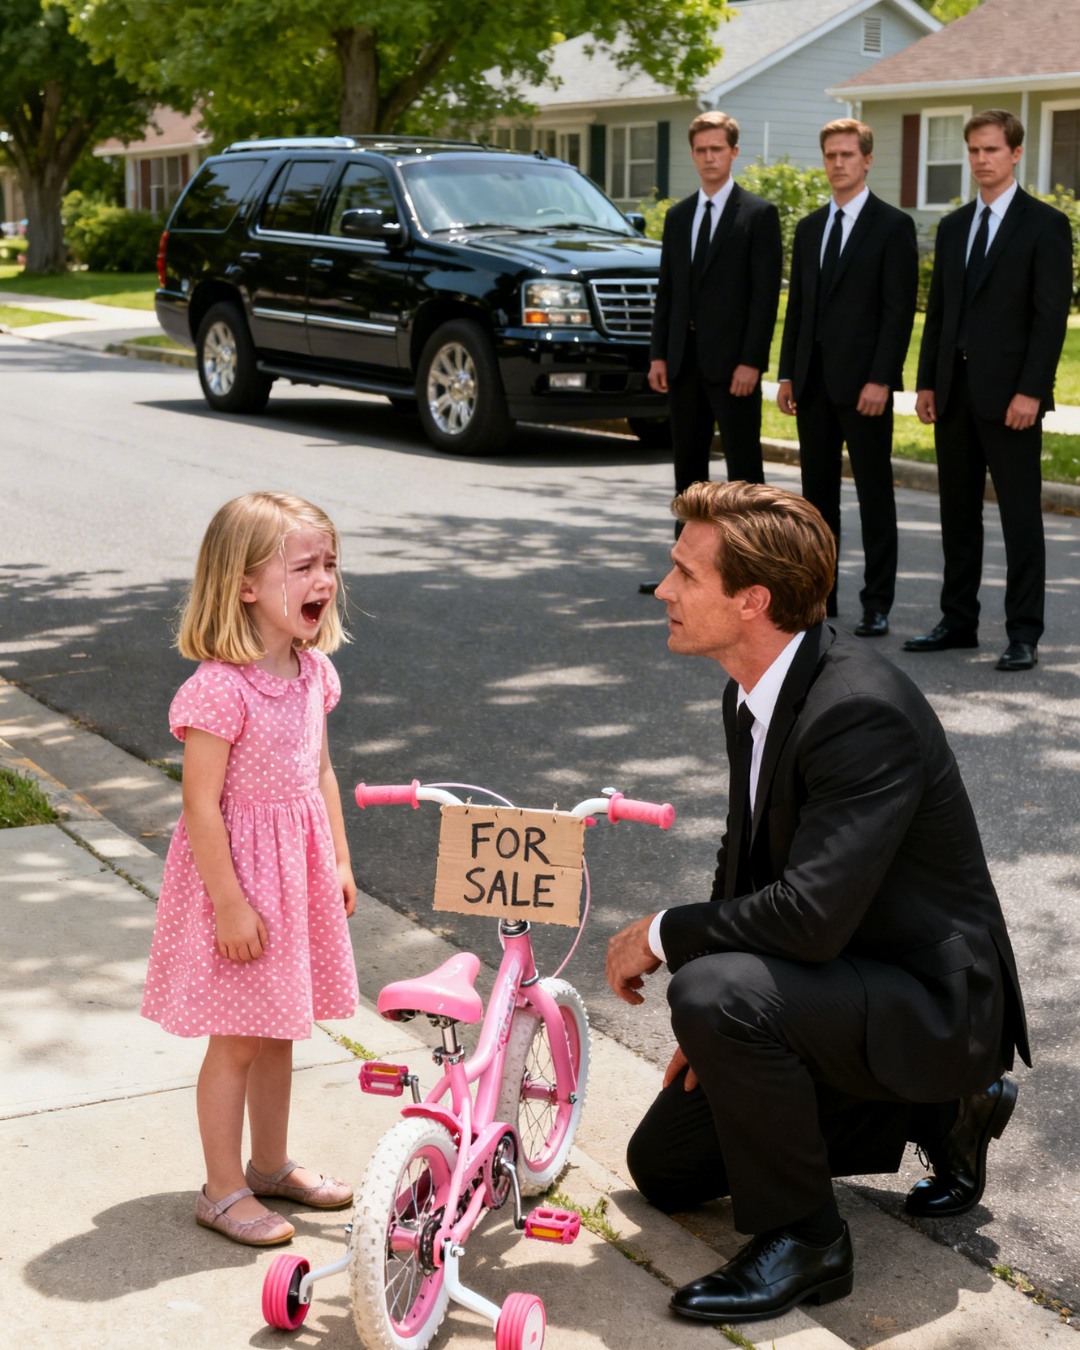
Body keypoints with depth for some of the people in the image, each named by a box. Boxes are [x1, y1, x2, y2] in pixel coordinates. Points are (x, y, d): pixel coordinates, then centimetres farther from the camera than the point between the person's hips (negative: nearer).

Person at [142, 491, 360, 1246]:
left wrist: (340, 862, 14)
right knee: (237, 1040, 4)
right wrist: (230, 903, -21)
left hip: (300, 871, 8)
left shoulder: (312, 671, 2)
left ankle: (271, 1164, 36)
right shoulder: (220, 688, -24)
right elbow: (201, 804, -22)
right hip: (240, 873, -7)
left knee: (279, 1030, 19)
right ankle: (224, 1191, 18)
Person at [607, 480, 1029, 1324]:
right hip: (845, 981, 10)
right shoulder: (752, 693, 1)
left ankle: (802, 1237, -11)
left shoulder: (864, 710, -30)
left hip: (932, 1003, -10)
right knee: (664, 1168, 13)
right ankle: (936, 1112, 19)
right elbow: (748, 857, 13)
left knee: (716, 993, -34)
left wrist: (664, 935, -20)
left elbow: (811, 914, -35)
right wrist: (716, 1031, 4)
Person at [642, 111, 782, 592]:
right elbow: (666, 289, 14)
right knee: (688, 466, 10)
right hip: (684, 360, 6)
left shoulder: (759, 214, -3)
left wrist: (751, 361, -16)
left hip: (732, 361, -6)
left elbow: (766, 293, -9)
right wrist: (659, 353, 6)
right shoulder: (678, 216, 14)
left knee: (743, 466, -2)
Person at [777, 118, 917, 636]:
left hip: (863, 380, -6)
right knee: (817, 491, 11)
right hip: (813, 380, 6)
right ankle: (819, 593, 19)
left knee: (874, 495, -1)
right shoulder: (809, 227, 14)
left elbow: (899, 309, -10)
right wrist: (787, 374, 8)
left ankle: (877, 604, 4)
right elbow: (796, 307, 16)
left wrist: (880, 379, -17)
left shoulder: (893, 226, -4)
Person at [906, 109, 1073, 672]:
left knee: (1020, 516, -2)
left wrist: (1030, 391, -17)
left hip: (1009, 394, -6)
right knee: (958, 513, 11)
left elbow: (1052, 315, -10)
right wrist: (927, 382, 8)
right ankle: (958, 621, 19)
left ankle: (1023, 635, 2)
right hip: (955, 393, 6)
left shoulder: (1045, 225, -4)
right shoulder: (953, 227, 15)